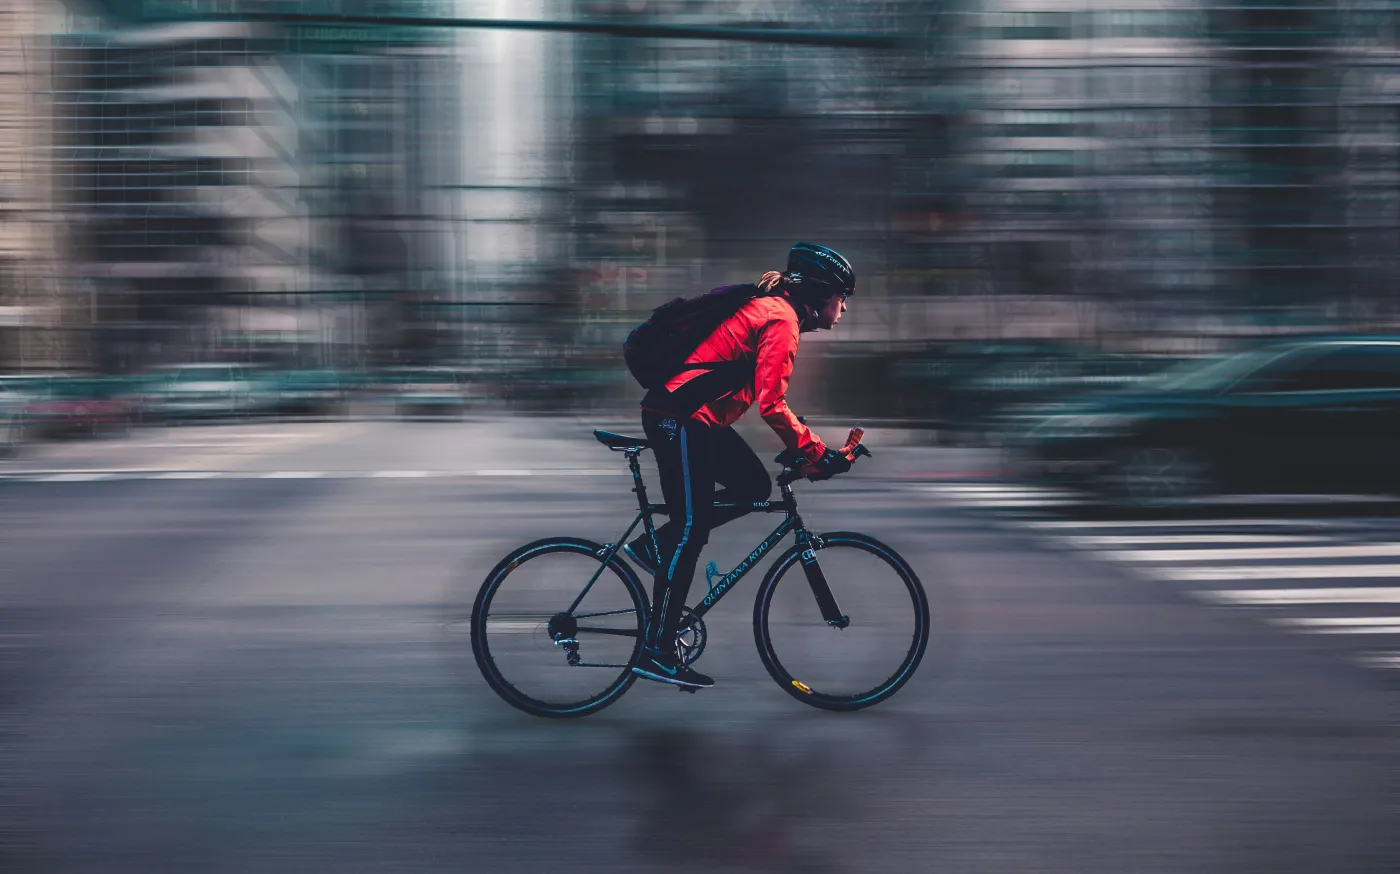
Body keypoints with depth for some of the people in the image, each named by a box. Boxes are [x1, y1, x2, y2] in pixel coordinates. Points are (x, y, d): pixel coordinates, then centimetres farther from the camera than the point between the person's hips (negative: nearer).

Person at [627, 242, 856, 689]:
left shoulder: (770, 308, 17)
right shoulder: (781, 319, -14)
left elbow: (767, 396, 23)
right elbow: (771, 404, -22)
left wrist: (807, 450, 20)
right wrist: (816, 454, -16)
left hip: (696, 417, 10)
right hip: (680, 418, -10)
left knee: (754, 486, 12)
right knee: (691, 529, -7)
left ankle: (653, 548, 13)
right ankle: (657, 652, -2)